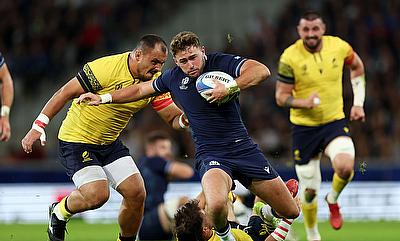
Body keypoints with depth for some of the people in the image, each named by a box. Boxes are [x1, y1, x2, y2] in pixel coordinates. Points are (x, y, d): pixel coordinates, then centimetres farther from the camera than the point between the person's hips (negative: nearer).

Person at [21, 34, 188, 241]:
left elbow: (173, 117, -2)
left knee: (136, 193, -6)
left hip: (110, 144, 6)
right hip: (76, 141, -6)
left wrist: (183, 119, -28)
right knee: (97, 195, -22)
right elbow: (66, 92, -19)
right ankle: (59, 213, 9)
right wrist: (38, 127, -20)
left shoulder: (155, 81, -5)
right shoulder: (107, 68, -25)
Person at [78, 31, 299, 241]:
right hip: (211, 155, 0)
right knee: (216, 206, -34)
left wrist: (229, 88, -30)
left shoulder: (222, 62, -6)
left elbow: (262, 71, -21)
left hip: (243, 147, 0)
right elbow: (142, 89, 23)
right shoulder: (173, 77, 4)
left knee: (291, 212, 1)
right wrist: (104, 98, 23)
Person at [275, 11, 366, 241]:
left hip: (335, 121, 1)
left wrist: (358, 103, 9)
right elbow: (281, 97, -8)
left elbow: (357, 67, 14)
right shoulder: (290, 57, -15)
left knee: (345, 167, -28)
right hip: (304, 127, -1)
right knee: (309, 190, 4)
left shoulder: (339, 47, -8)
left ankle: (333, 200, 6)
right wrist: (304, 103, -28)